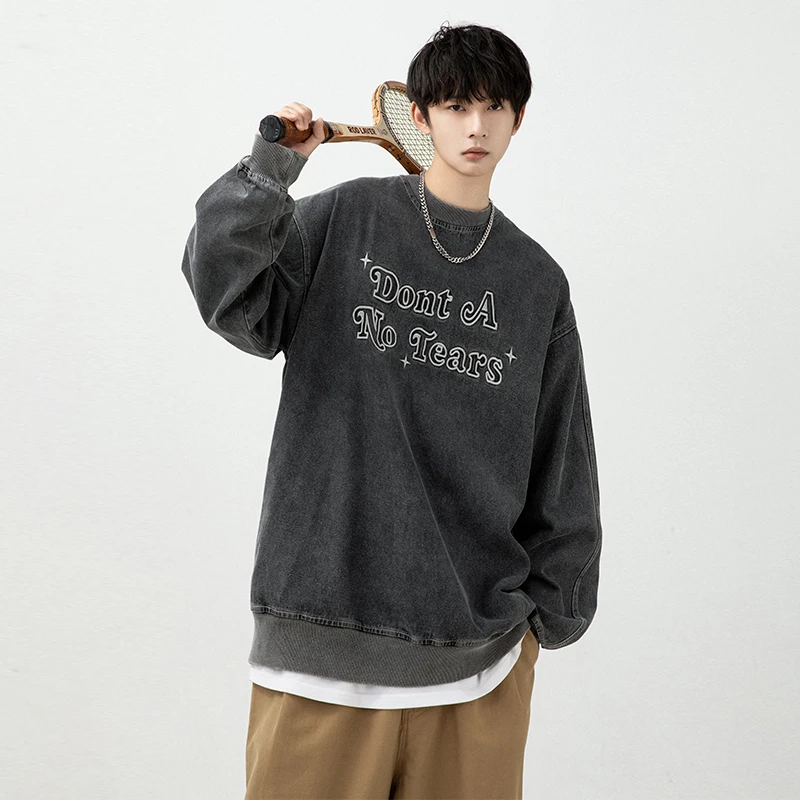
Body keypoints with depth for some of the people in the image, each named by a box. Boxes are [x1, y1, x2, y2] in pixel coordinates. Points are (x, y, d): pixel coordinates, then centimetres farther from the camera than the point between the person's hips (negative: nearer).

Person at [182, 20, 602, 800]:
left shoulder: (536, 281, 8)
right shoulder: (345, 219, 2)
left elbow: (562, 470, 11)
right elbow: (231, 300, -11)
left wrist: (554, 608, 11)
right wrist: (268, 170, -16)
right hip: (326, 612, -2)